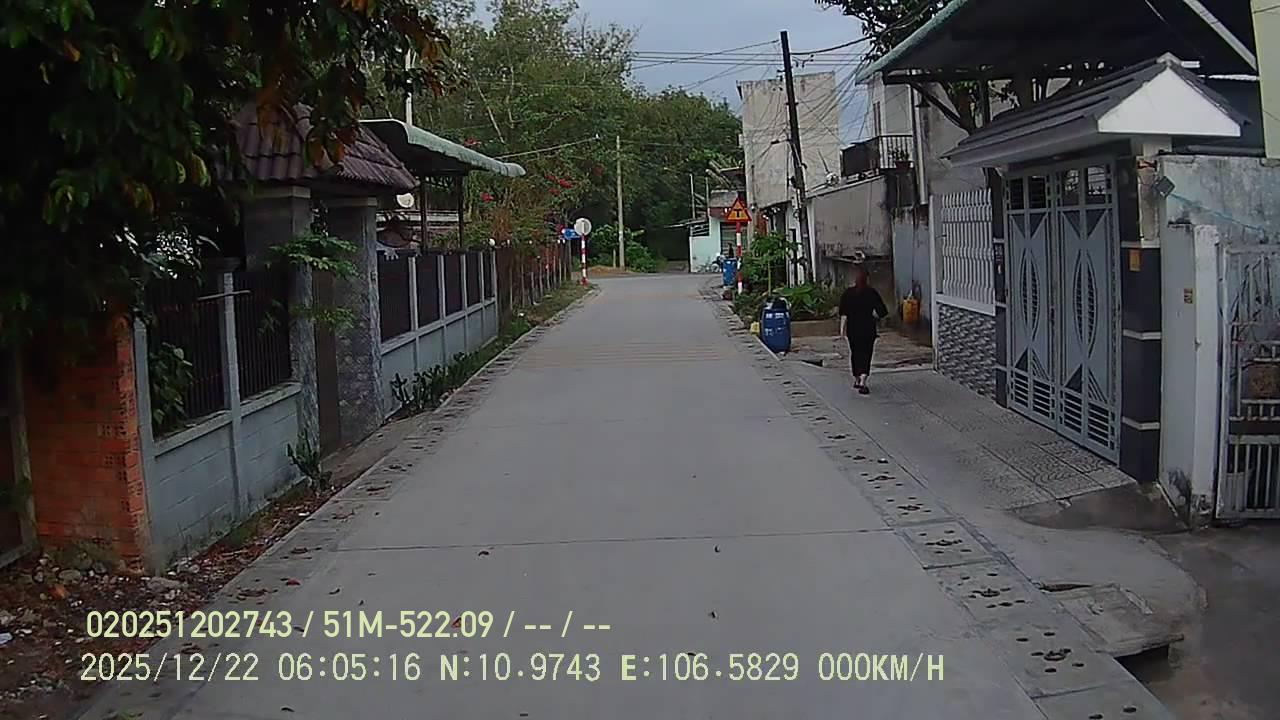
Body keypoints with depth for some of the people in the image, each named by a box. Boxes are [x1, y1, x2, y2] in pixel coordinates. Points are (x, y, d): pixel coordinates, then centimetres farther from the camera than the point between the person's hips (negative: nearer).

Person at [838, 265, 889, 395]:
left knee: (855, 353, 17)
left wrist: (842, 328, -7)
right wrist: (877, 318, 18)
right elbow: (882, 312, -2)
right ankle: (862, 382, -17)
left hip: (853, 328, 1)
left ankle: (856, 379, 28)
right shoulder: (872, 293, -3)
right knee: (866, 354, -1)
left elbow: (844, 314, -10)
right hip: (868, 328, -1)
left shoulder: (847, 294, -4)